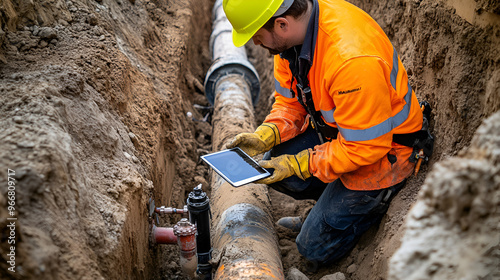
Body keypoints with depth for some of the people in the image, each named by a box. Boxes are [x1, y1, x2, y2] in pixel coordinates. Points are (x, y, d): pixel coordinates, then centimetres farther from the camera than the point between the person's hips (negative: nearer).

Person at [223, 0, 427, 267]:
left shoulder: (352, 59, -38)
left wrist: (299, 164, -22)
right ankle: (334, 200, 18)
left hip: (382, 147, -8)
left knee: (315, 246, -4)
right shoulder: (291, 34, -11)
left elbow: (364, 147, -29)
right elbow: (290, 100, 3)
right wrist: (264, 136, -13)